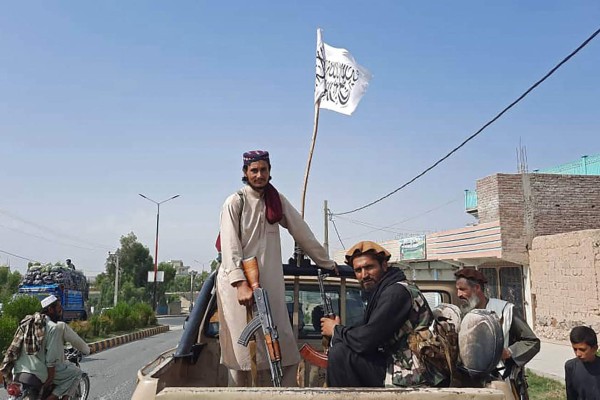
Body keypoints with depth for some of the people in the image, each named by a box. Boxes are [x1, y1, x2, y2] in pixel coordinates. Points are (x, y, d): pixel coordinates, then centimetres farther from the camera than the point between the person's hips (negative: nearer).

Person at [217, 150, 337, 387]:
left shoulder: (277, 200, 10)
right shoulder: (235, 202, -4)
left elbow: (302, 232, 13)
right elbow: (230, 246, -12)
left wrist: (326, 263, 14)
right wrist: (241, 284, -24)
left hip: (269, 282, 4)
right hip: (238, 281, -4)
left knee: (280, 347, -1)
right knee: (244, 350, -3)